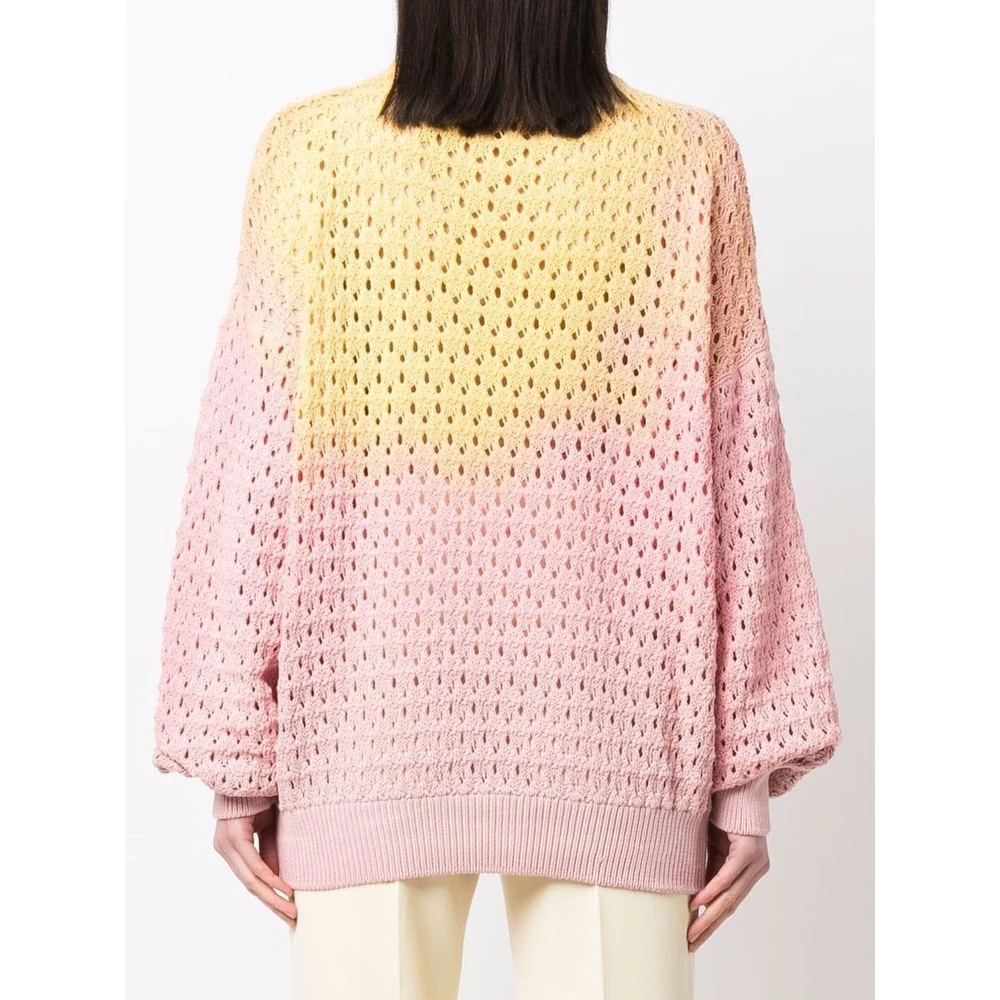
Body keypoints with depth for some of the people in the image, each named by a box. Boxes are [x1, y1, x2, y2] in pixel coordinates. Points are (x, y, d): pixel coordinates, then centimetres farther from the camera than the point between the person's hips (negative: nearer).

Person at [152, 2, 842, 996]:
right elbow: (736, 483, -3)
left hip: (370, 730, 0)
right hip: (610, 741, 1)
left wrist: (238, 754, 5)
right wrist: (746, 772, 5)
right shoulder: (687, 162, -4)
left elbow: (251, 463, -5)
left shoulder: (310, 150, -6)